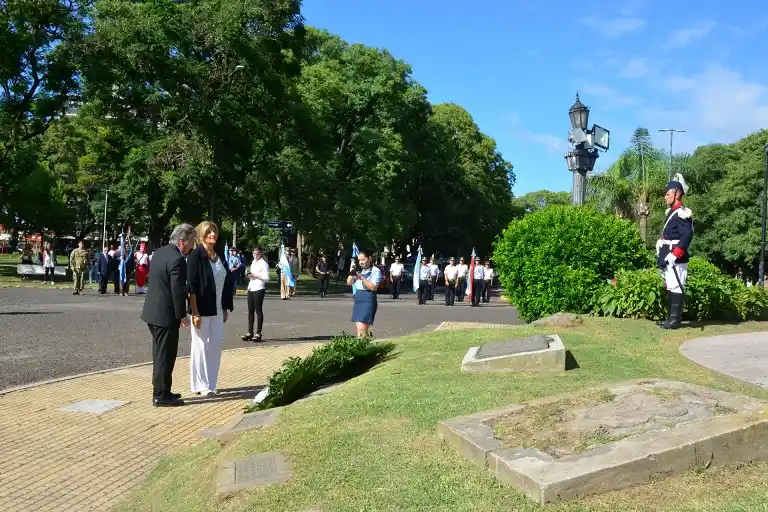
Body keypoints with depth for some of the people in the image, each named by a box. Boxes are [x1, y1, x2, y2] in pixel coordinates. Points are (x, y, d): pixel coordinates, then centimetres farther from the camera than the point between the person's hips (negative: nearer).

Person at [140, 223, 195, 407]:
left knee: (160, 354, 18)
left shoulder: (159, 252, 8)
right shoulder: (177, 260, -20)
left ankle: (161, 391, 27)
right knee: (165, 355, 0)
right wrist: (182, 315, -10)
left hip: (152, 311, 10)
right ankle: (161, 395, 7)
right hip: (166, 315, -10)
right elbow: (177, 291, -21)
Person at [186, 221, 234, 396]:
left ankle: (210, 384, 20)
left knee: (215, 346, 9)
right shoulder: (195, 256, -11)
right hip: (202, 309, -6)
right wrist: (195, 313, -18)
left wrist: (226, 308, 11)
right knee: (200, 346, 3)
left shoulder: (220, 256, 8)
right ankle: (200, 385, 14)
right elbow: (191, 286, -15)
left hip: (217, 310, 6)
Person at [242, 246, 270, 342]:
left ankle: (258, 334, 1)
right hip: (251, 288, 8)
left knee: (258, 311, -3)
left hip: (259, 289, -8)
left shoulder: (264, 264, -7)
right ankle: (250, 333, 14)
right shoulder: (253, 262, 17)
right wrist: (249, 275, 7)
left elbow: (266, 278, -13)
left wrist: (255, 276, -16)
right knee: (250, 311, 9)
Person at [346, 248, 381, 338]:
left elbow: (373, 287, -16)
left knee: (361, 329, -15)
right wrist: (352, 274, -5)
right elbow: (349, 283, 12)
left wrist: (362, 277, -22)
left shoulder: (376, 271, -6)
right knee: (359, 329, 9)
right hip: (358, 299, 7)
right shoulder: (359, 270, 12)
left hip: (368, 300, -7)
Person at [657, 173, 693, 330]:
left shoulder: (682, 213, -14)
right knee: (670, 288, 13)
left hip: (676, 260, -10)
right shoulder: (671, 212, 16)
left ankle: (675, 320, -2)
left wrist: (674, 255, -25)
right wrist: (660, 244, 14)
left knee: (676, 288, -6)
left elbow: (687, 236, -22)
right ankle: (670, 318, 20)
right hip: (668, 258, 10)